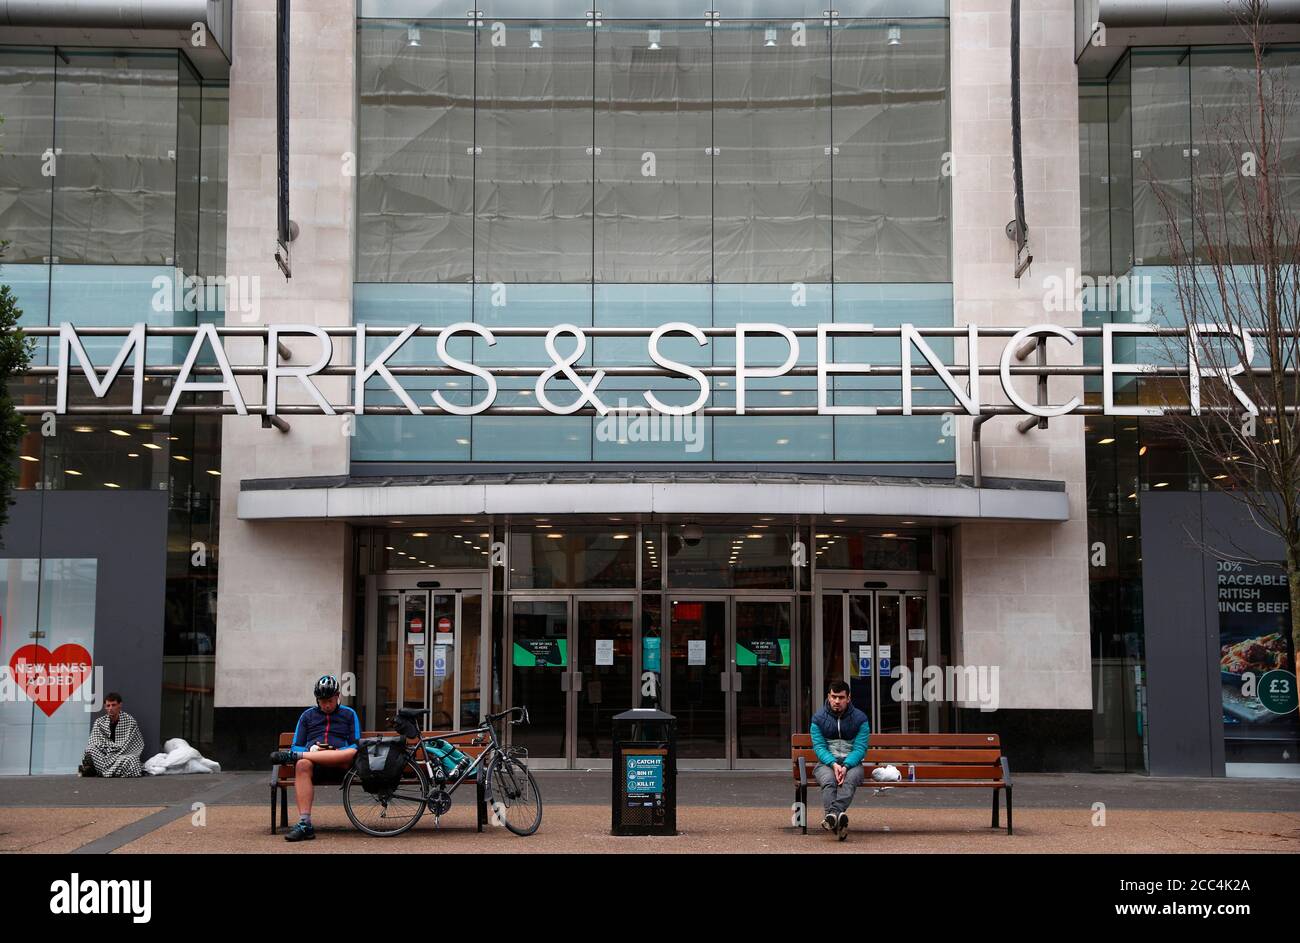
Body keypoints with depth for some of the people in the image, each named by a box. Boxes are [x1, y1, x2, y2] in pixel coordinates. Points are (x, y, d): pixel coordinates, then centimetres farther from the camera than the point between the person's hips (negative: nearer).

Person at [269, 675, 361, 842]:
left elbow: (355, 747, 10)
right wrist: (310, 750, -6)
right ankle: (304, 824, -46)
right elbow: (296, 746, 18)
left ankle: (293, 756, -36)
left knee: (352, 753, -38)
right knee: (302, 765, -38)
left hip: (338, 764, -1)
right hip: (310, 756, 1)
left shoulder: (349, 714, 19)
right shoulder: (308, 715, 24)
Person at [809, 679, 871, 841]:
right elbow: (819, 747, -4)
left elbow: (860, 748, -5)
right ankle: (838, 817, -56)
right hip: (826, 762, 1)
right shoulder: (818, 718, 4)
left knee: (849, 780, -36)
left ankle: (832, 815, -58)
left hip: (852, 763, -1)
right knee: (828, 780, -35)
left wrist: (846, 766, -23)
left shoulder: (860, 718, 2)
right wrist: (833, 764, -23)